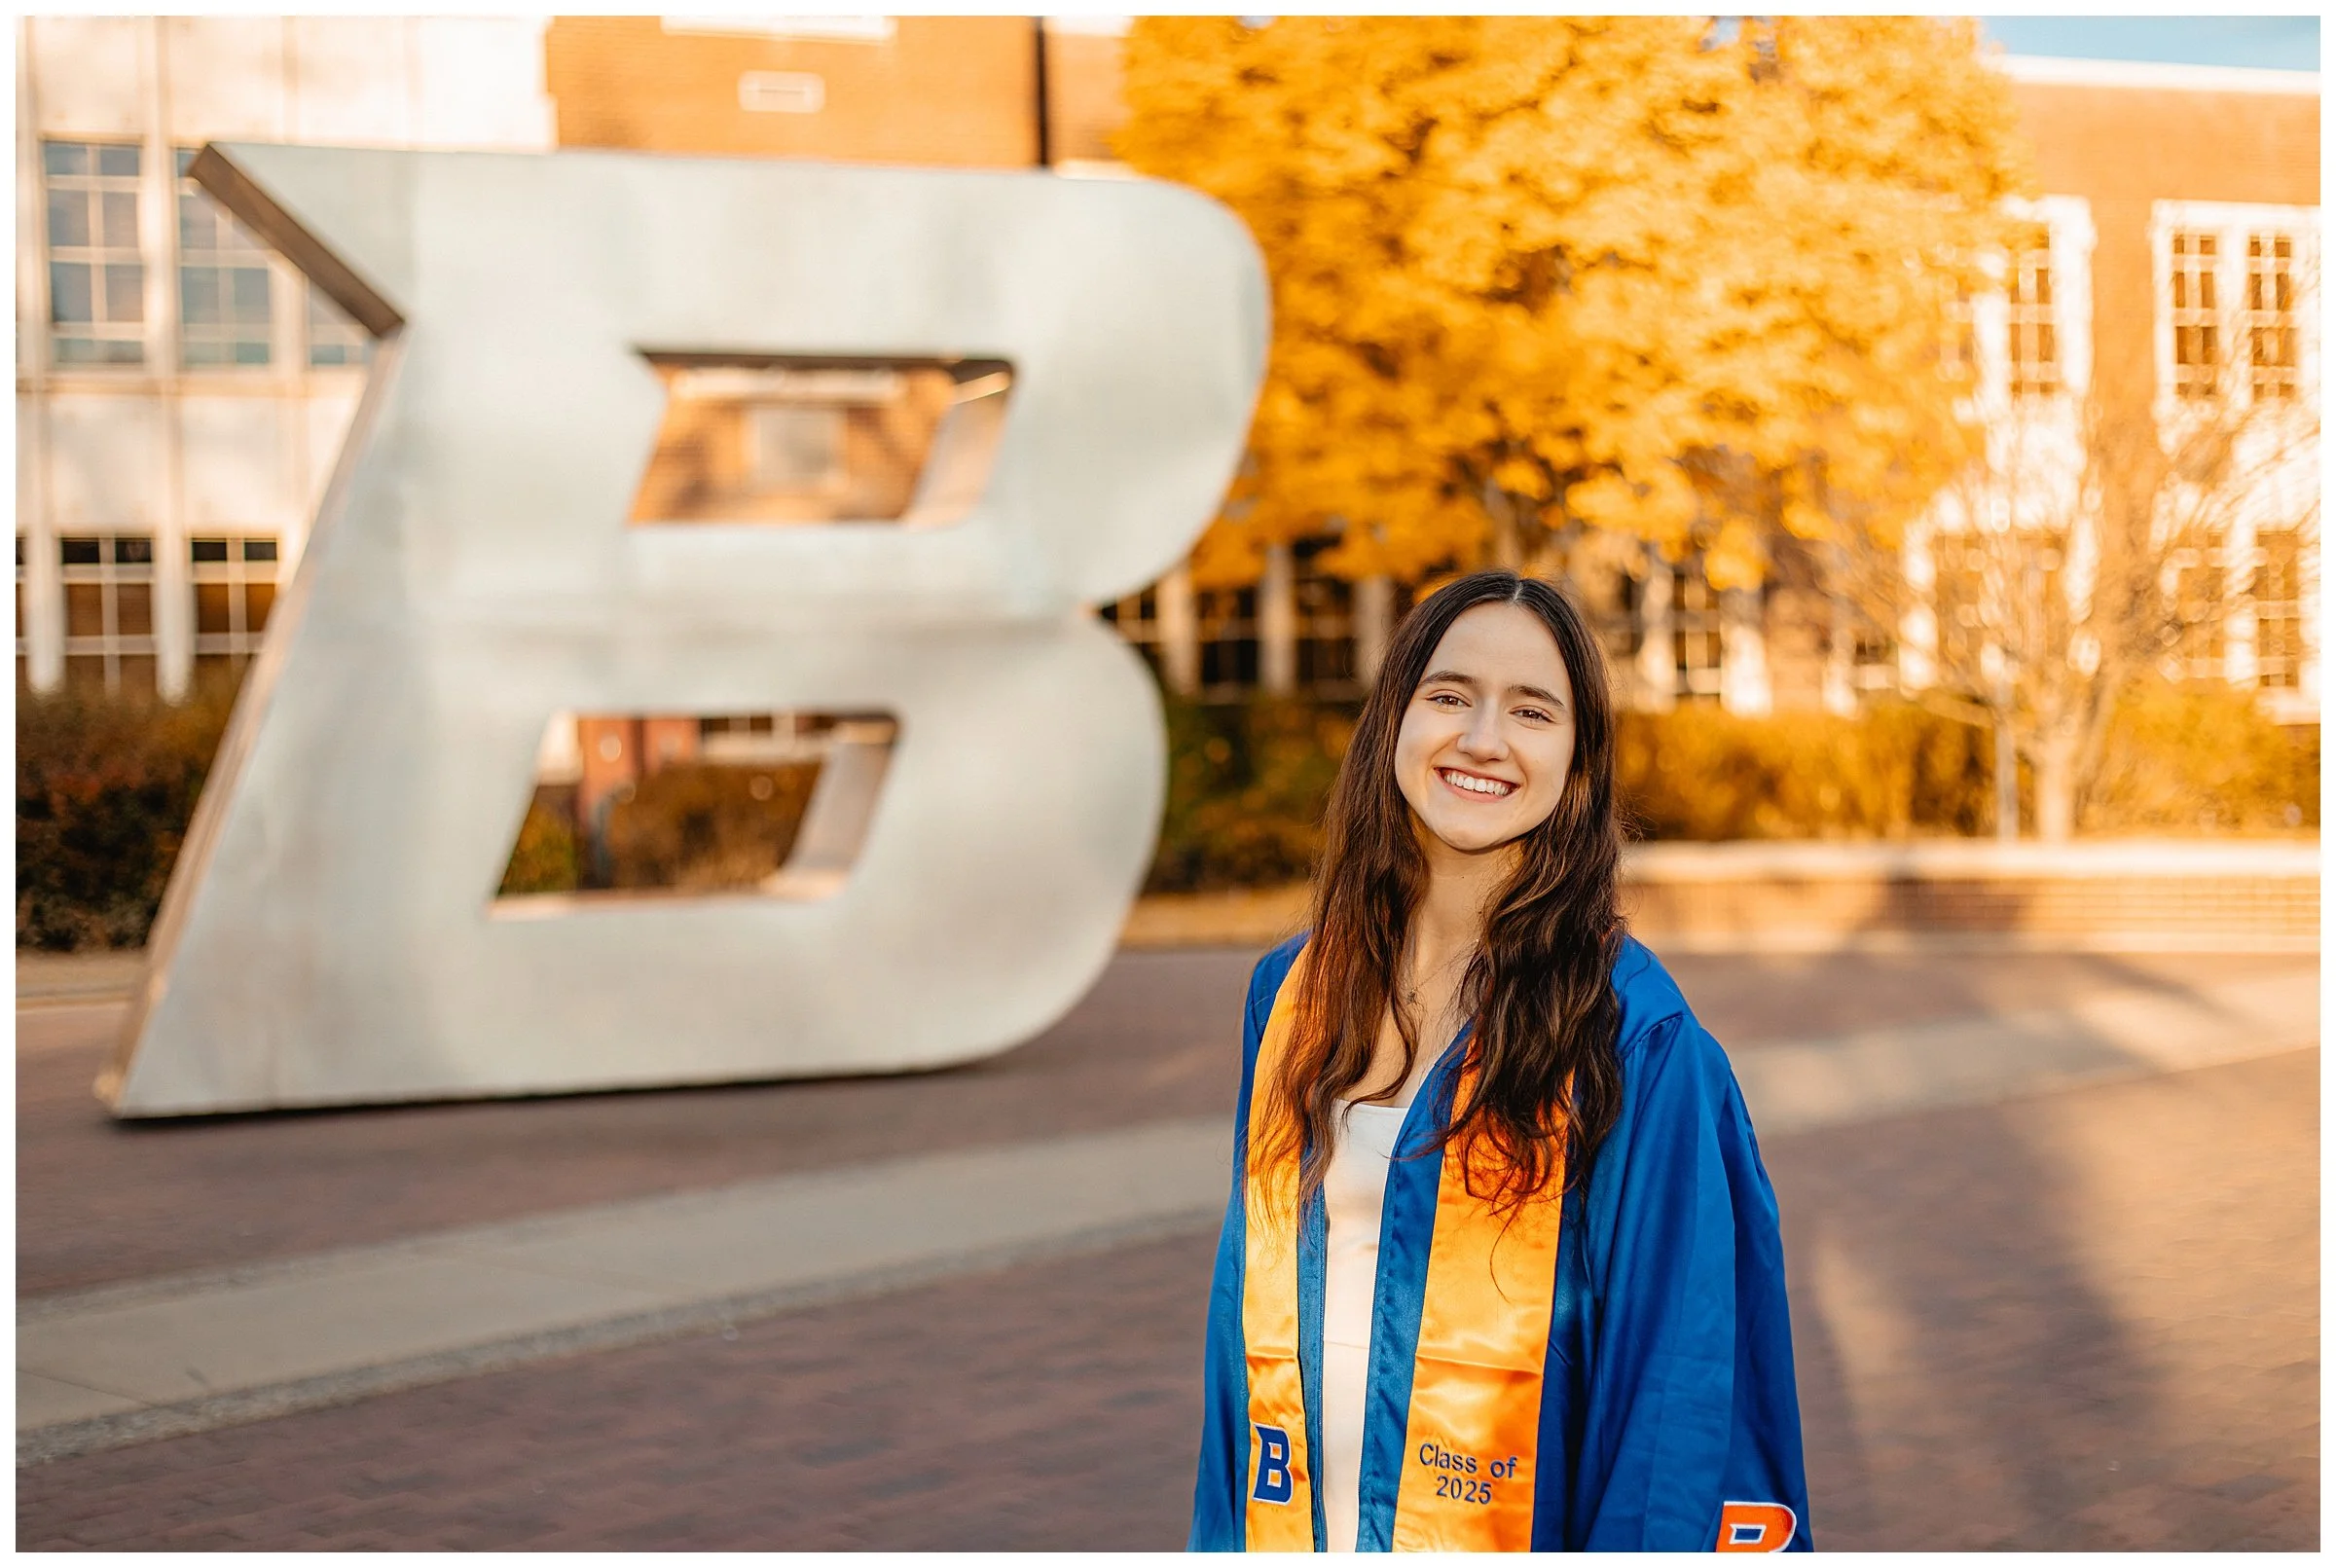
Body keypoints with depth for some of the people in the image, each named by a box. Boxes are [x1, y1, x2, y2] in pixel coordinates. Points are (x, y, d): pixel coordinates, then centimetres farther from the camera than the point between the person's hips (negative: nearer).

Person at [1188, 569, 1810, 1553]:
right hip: (1294, 1528, 4)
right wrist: (1226, 1537, 4)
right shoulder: (1293, 993, 1)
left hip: (1525, 1530, -4)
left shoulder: (1636, 1040, -13)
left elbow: (1681, 1380, -13)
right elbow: (1251, 1308, 7)